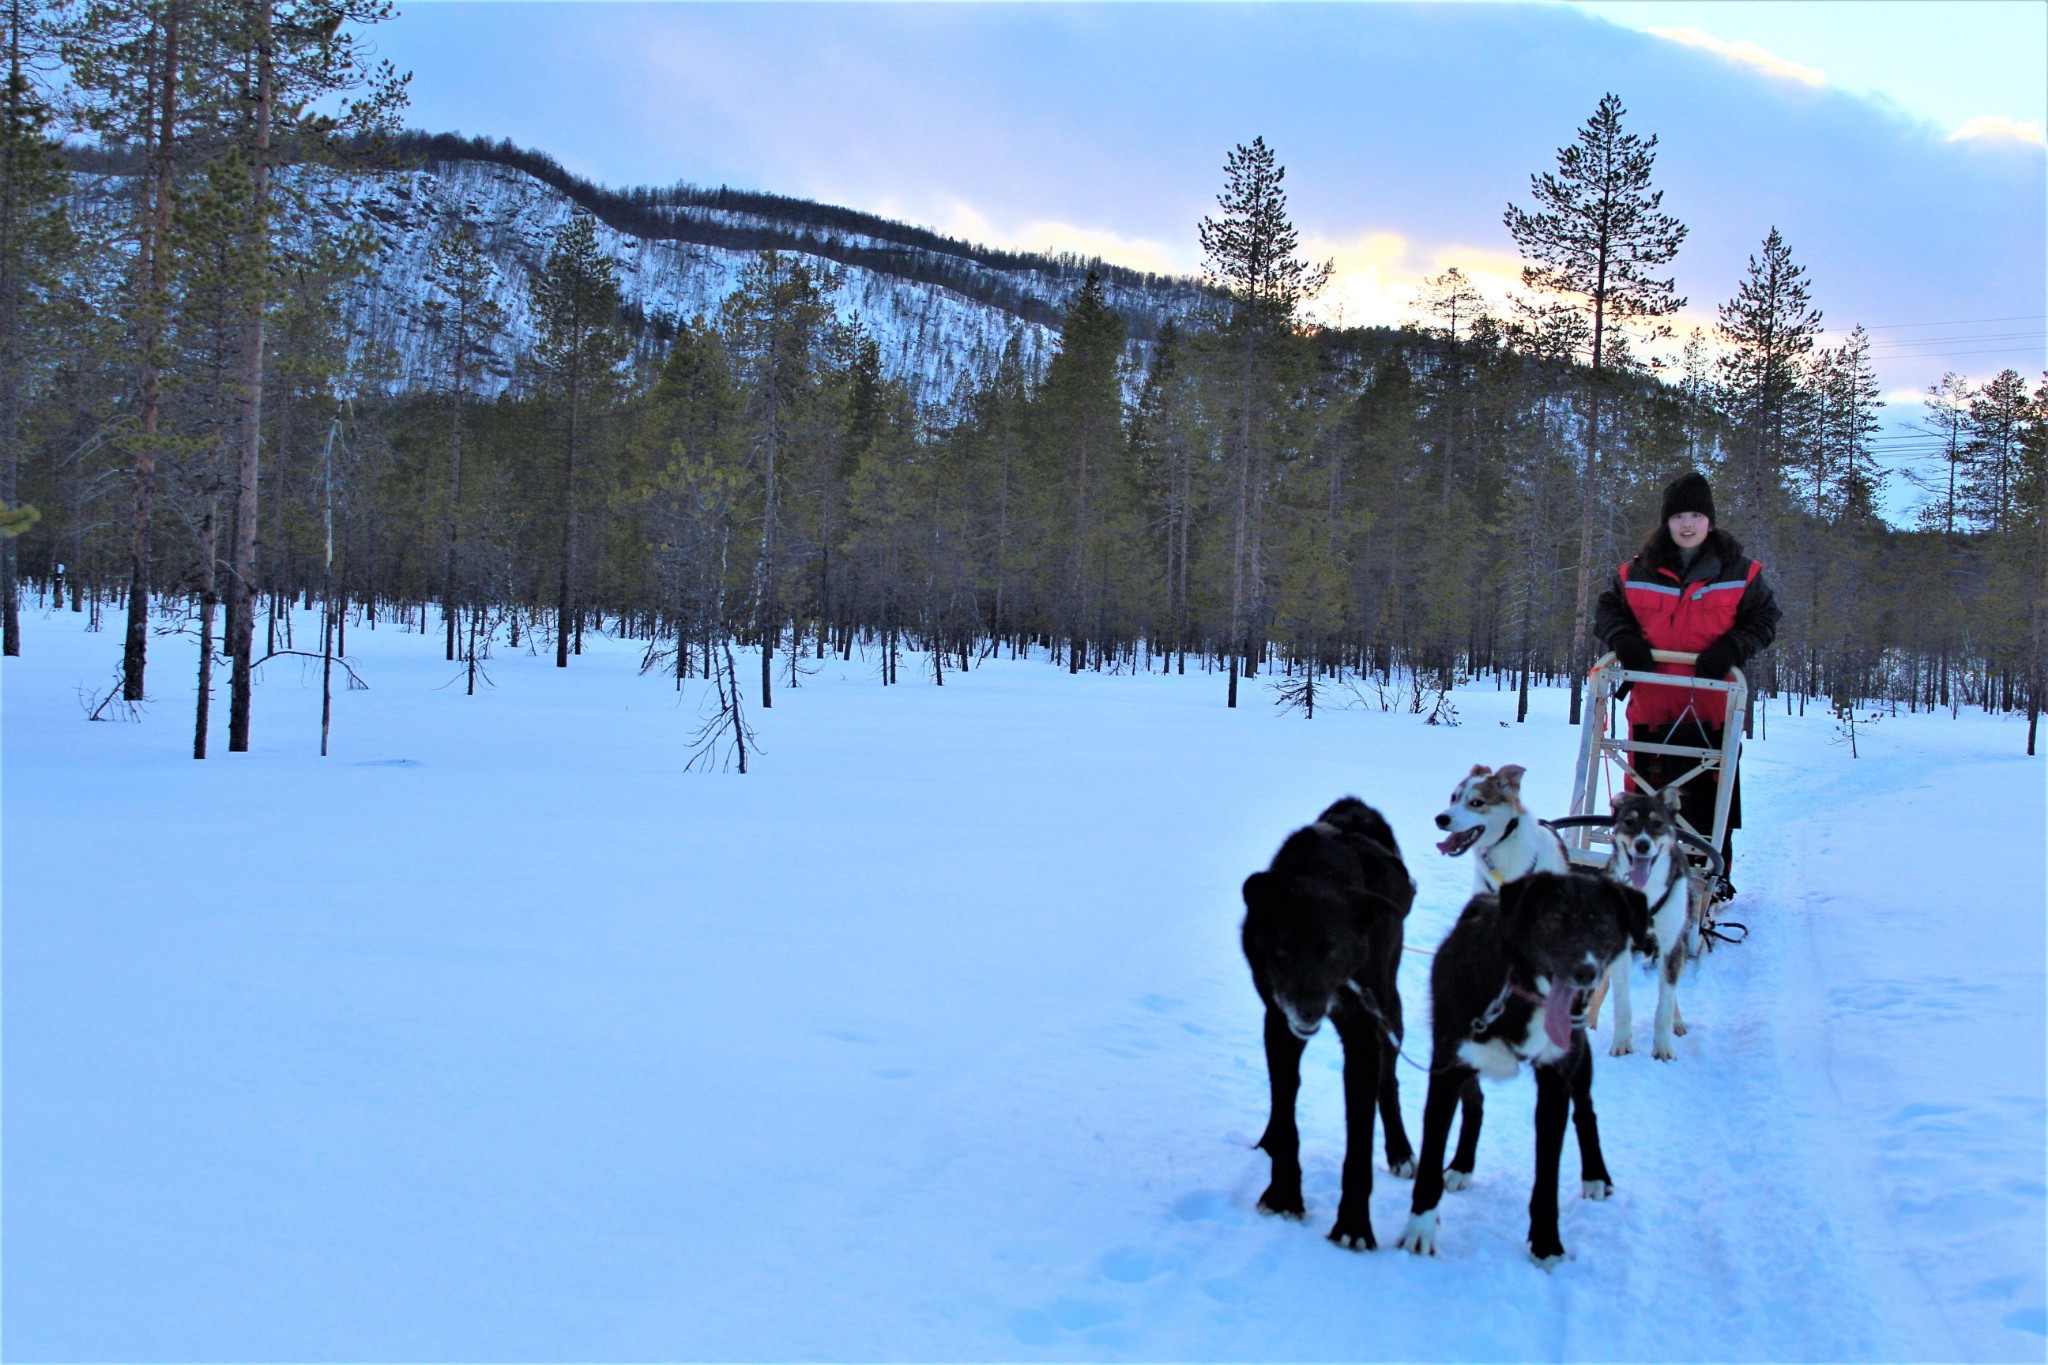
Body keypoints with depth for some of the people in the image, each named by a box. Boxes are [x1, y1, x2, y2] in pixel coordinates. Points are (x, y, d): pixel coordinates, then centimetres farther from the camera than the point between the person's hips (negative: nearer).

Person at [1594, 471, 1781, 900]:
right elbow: (1608, 609, 14)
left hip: (1711, 705, -1)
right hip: (1651, 704, 2)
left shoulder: (1738, 572, 3)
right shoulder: (1638, 571, 6)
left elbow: (1766, 619, 5)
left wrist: (1731, 648, -13)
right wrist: (1624, 639, -7)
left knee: (1709, 798, 3)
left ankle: (1715, 878, 15)